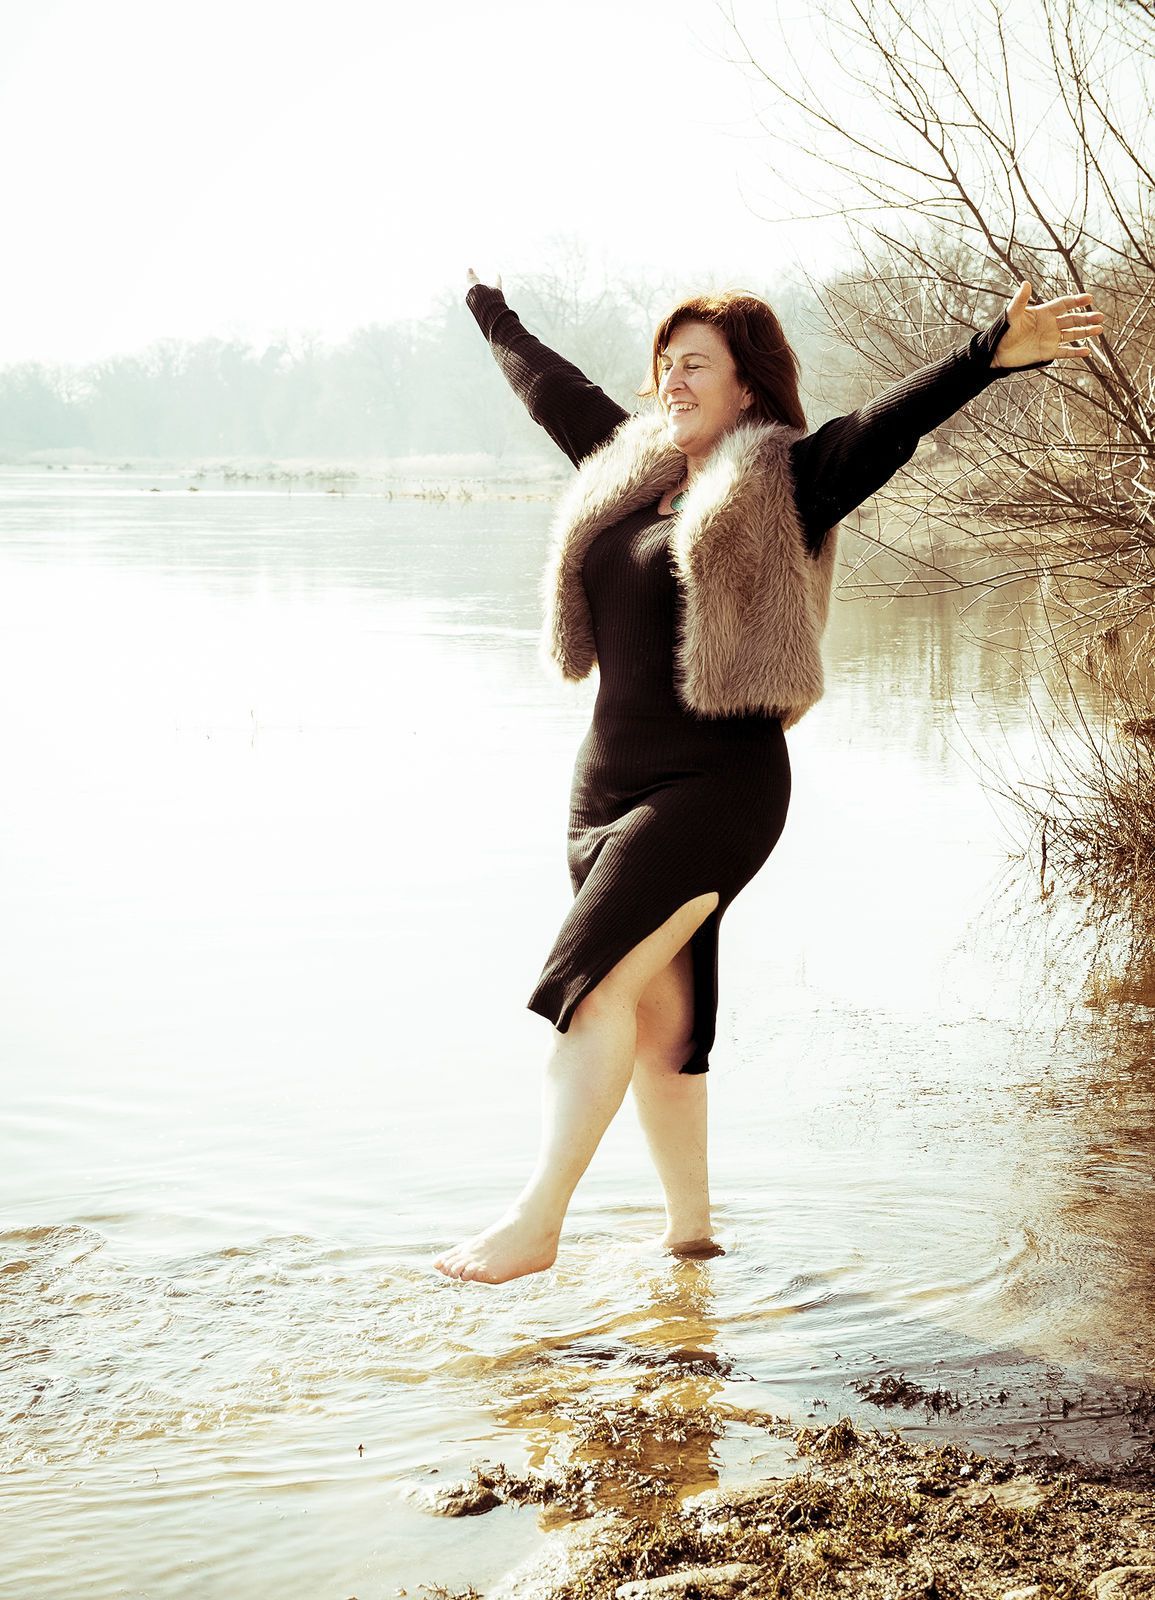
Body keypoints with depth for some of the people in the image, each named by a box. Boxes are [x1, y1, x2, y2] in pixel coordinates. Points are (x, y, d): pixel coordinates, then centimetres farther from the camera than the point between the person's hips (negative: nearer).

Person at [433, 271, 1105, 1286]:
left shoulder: (787, 483, -3)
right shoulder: (631, 469, 15)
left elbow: (893, 422, -18)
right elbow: (556, 391, 31)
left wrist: (992, 357, -33)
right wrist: (496, 322, 45)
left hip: (718, 784, -7)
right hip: (611, 782, 7)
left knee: (601, 982, -16)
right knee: (658, 1009, 8)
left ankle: (536, 1223, -13)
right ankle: (691, 1227, 19)